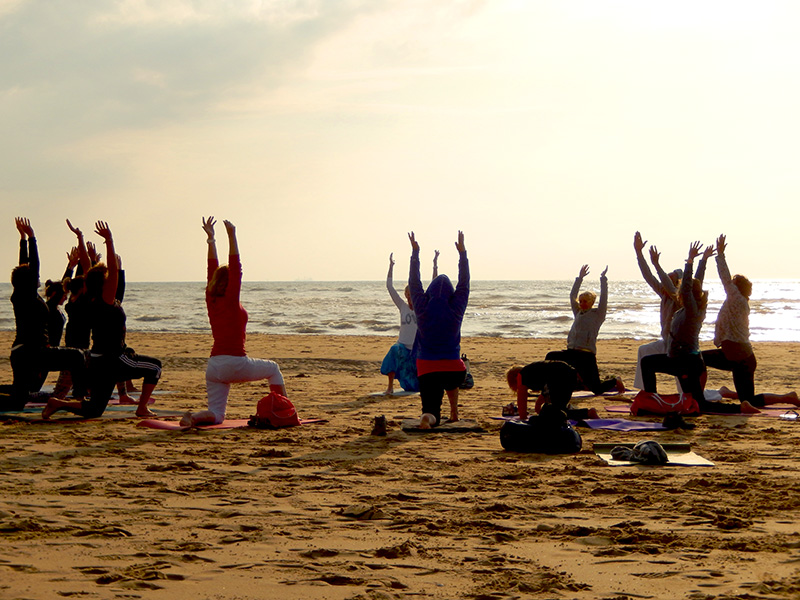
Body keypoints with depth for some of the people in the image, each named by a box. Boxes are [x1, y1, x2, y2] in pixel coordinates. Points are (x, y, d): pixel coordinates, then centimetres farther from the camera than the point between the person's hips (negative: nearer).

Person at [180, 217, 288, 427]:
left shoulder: (210, 300, 7)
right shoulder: (230, 300, -8)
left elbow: (213, 269, 15)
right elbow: (235, 268, -12)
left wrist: (211, 239, 16)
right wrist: (231, 237, -14)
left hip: (213, 366, 6)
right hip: (235, 363, -6)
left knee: (216, 415, 8)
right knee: (273, 369, 22)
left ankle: (194, 417, -23)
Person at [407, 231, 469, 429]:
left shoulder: (422, 308, -1)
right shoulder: (455, 309, -3)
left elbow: (414, 283, 10)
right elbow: (464, 283, 8)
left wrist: (415, 252, 16)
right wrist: (462, 252, 13)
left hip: (426, 368, -1)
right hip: (453, 367, 1)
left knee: (431, 411, -2)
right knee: (450, 381, 40)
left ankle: (429, 417, -36)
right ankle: (453, 413, 29)